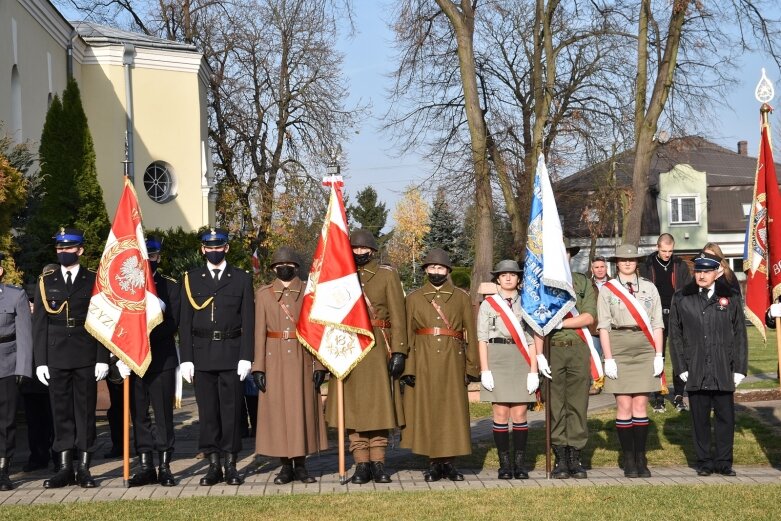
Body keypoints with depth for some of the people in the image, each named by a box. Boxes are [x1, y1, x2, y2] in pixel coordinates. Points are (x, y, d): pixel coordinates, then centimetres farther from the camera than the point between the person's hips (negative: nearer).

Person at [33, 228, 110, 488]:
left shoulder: (94, 281, 5)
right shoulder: (46, 282, 9)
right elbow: (39, 324, 7)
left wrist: (102, 358, -5)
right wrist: (40, 360, 0)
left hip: (86, 357, -1)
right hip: (56, 358, 1)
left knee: (85, 411, 2)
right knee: (61, 412, 4)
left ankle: (84, 468, 7)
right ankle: (64, 468, 9)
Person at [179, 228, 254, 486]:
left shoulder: (242, 279, 6)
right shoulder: (191, 279, 9)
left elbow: (248, 321, 2)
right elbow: (185, 322, 7)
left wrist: (246, 357, -6)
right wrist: (186, 359, -1)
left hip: (232, 354, -1)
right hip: (202, 354, 1)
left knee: (231, 410, 0)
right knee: (207, 411, 4)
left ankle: (231, 465, 8)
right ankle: (213, 465, 11)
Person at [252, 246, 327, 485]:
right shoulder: (263, 294, 7)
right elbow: (259, 332, 4)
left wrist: (319, 365, -3)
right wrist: (258, 367, -3)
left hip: (301, 358, 0)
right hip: (274, 360, 0)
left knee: (303, 409, 1)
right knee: (277, 409, 1)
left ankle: (300, 464, 9)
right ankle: (285, 465, 8)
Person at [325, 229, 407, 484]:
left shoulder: (387, 274, 5)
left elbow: (397, 314, 0)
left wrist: (399, 351, -8)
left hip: (378, 347, -1)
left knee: (380, 403, 1)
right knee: (353, 405, 1)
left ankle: (378, 463, 9)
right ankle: (361, 464, 7)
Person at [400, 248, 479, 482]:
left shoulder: (462, 297, 8)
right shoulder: (414, 298, 9)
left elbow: (471, 333, 5)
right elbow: (407, 335, 3)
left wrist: (472, 366, -1)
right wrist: (407, 368, -5)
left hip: (452, 361, 0)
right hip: (423, 362, 0)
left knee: (453, 410, 0)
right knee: (426, 410, 1)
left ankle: (449, 462, 10)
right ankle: (434, 463, 9)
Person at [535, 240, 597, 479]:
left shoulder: (583, 282, 12)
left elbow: (589, 317, 0)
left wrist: (559, 323, -9)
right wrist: (539, 355, -7)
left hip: (579, 350, 1)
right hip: (553, 350, -1)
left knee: (578, 405, 2)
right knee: (555, 407, 0)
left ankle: (575, 458, 7)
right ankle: (560, 459, 5)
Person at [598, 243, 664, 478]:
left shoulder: (649, 288, 10)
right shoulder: (607, 290, 5)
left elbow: (657, 324, 8)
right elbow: (603, 326, 0)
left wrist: (658, 355, 1)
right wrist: (608, 359, -7)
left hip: (644, 349, 1)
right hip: (619, 348, -1)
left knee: (640, 405, 1)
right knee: (624, 405, -2)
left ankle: (641, 459, 8)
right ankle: (628, 459, 6)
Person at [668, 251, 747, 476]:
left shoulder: (730, 298, 5)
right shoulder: (682, 299, 4)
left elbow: (740, 336, 6)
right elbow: (675, 335, 5)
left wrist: (739, 369, 1)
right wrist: (682, 367, -1)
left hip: (724, 372, 0)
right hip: (696, 371, 0)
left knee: (725, 416, 5)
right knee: (700, 418, 6)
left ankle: (724, 461, 16)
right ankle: (704, 462, 17)